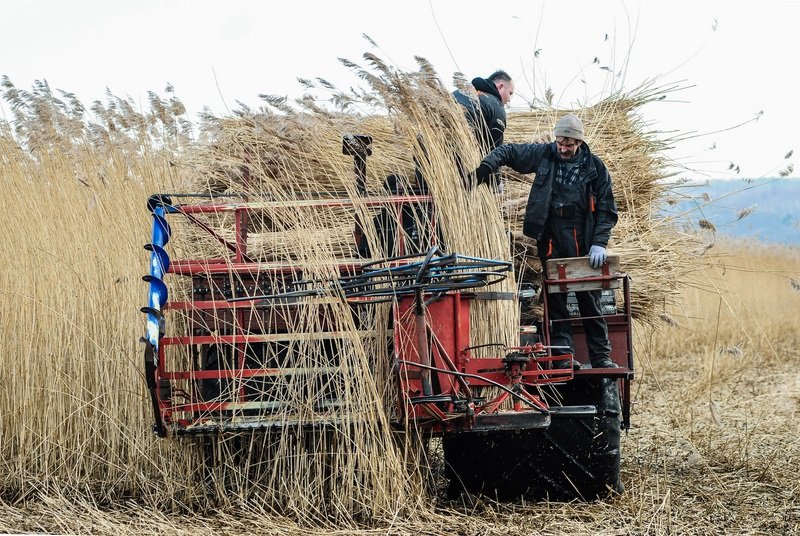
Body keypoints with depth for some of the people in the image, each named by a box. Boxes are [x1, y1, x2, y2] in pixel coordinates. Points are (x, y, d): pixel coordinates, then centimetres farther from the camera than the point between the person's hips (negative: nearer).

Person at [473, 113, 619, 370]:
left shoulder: (595, 167, 1)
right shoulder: (544, 155, 4)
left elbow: (607, 210, 3)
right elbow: (508, 151, 11)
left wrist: (599, 243, -8)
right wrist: (487, 166, -9)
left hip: (583, 241, -1)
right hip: (551, 241, 1)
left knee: (590, 300, 2)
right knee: (556, 300, 1)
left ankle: (601, 356, 7)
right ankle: (563, 355, 4)